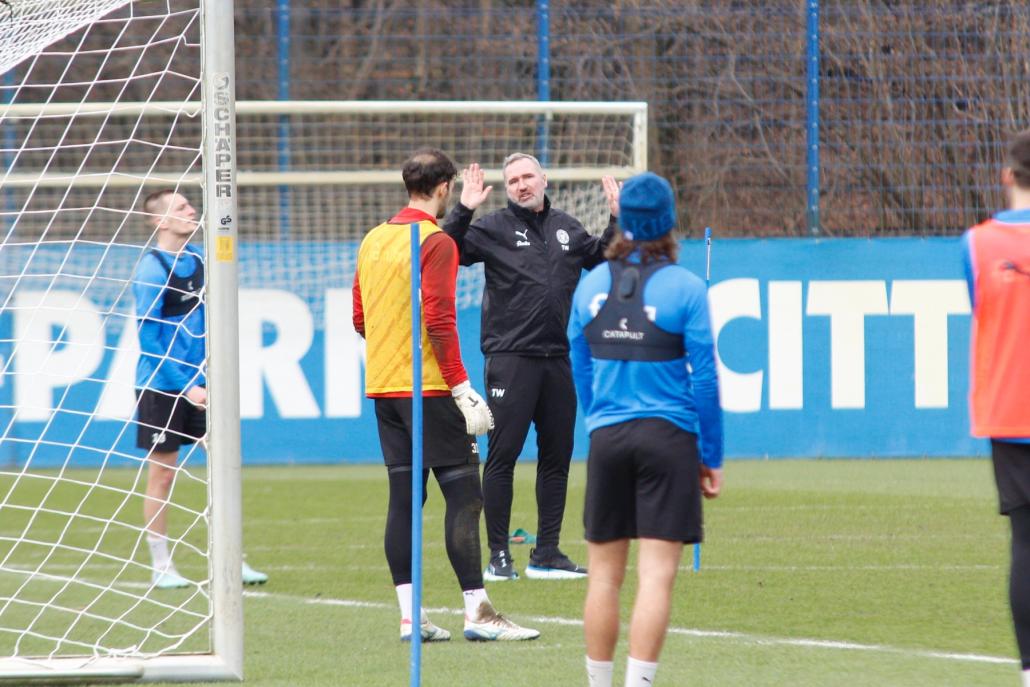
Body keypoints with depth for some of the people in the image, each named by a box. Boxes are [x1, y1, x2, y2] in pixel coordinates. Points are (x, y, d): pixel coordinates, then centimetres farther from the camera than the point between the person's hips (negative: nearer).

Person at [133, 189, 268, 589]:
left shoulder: (196, 258, 8)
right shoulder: (152, 270, -14)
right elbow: (149, 338, -16)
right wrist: (185, 387, -19)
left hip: (199, 383, 6)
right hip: (162, 386, -6)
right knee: (163, 475, 2)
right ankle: (161, 567, 11)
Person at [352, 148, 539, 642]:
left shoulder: (373, 240, 13)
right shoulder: (435, 242, -11)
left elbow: (360, 319, 17)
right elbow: (438, 319, -18)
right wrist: (461, 385, -15)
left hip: (382, 387, 8)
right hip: (428, 387, -8)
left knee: (403, 496, 7)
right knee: (463, 494, -5)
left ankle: (410, 616, 5)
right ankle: (477, 612, -9)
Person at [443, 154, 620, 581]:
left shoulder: (566, 228, 13)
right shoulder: (494, 227, -2)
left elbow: (601, 259, 27)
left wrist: (617, 220, 15)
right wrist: (463, 212, -23)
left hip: (557, 359, 6)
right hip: (510, 357, -6)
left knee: (557, 458, 8)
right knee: (502, 457, -5)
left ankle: (546, 554, 16)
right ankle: (498, 556, -1)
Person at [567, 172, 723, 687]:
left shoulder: (591, 284, 4)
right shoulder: (684, 289, -7)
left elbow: (579, 370, 13)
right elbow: (704, 379, -5)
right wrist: (712, 457, 3)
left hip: (606, 438, 4)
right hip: (668, 440, -4)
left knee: (604, 574, 11)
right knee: (656, 576, -5)